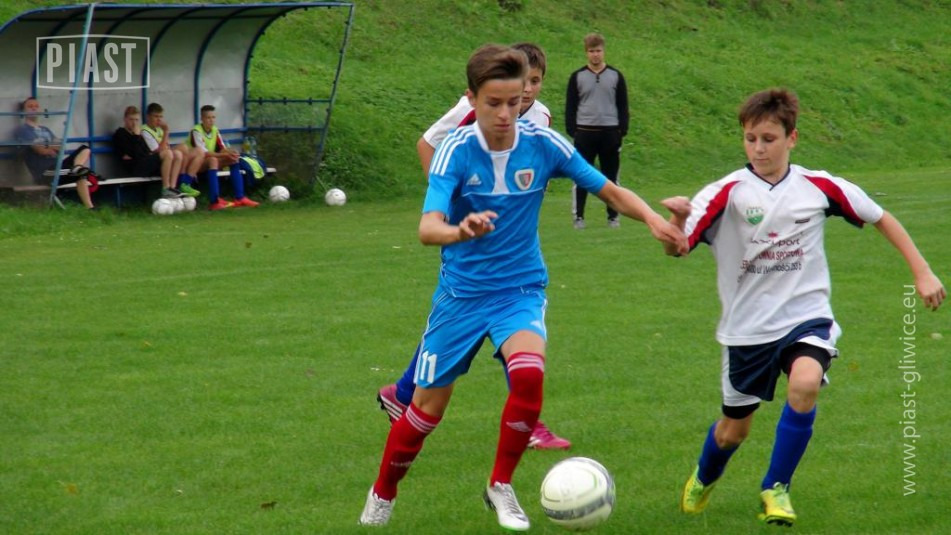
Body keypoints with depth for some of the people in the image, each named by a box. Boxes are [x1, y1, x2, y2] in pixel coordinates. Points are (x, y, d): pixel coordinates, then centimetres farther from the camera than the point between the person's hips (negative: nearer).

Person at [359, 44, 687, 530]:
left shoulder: (543, 144, -11)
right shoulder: (457, 149, -18)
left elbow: (610, 192, -2)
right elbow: (427, 228, -31)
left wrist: (653, 219, -21)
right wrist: (460, 230, -54)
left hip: (521, 289, 1)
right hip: (462, 291, -1)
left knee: (528, 372, -28)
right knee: (428, 407, 6)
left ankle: (501, 487, -6)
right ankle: (382, 495, 34)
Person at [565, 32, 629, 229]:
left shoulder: (616, 76, 5)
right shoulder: (577, 77, 3)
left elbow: (622, 106, 8)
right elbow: (570, 106, 5)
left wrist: (622, 130, 0)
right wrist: (572, 131, -2)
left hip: (610, 132, 1)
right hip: (584, 132, -1)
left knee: (611, 176, 5)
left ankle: (613, 216, 12)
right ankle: (579, 216, 7)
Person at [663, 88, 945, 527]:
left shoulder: (818, 187, -5)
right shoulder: (728, 193, -12)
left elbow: (880, 218, 8)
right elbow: (675, 248, -20)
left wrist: (922, 273, 5)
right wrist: (678, 219, -42)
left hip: (806, 316, 0)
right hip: (748, 326, 0)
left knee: (805, 384, -31)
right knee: (734, 429, 12)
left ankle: (776, 488, -11)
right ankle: (703, 480, 47)